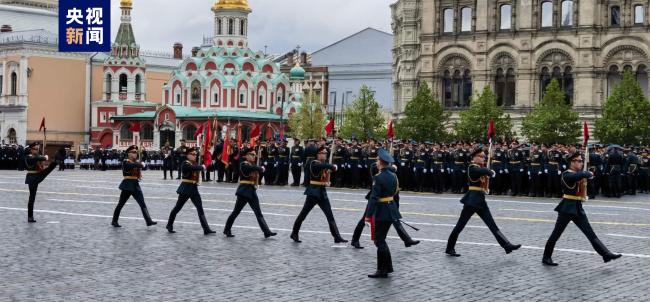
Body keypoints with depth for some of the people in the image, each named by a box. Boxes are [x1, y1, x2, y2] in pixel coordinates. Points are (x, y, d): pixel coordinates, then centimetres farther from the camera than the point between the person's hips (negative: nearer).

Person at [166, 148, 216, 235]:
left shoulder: (195, 164, 14)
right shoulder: (185, 164, -14)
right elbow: (194, 168, -29)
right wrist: (202, 167, -16)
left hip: (194, 189, 7)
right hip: (186, 189, -7)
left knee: (200, 209, -1)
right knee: (178, 207, 5)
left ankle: (206, 229, -3)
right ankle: (169, 226, 21)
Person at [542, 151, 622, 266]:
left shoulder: (579, 175, 13)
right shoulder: (567, 175, -16)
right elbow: (582, 175, -30)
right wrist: (589, 174, -13)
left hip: (578, 208, 8)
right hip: (567, 208, -8)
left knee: (591, 234, 4)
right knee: (556, 234, 3)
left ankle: (606, 254, 1)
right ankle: (546, 258, 14)